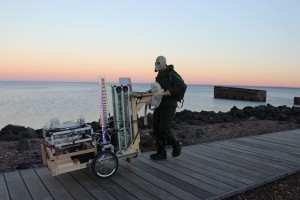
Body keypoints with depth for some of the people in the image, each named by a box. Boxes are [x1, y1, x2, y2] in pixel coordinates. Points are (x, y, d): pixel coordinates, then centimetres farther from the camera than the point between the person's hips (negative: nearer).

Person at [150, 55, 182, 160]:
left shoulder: (172, 75, -8)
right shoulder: (159, 76, 18)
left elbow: (181, 87, -16)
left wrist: (170, 91, -26)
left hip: (169, 105, -8)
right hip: (159, 105, 9)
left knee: (164, 129, -12)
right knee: (157, 129, 5)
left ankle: (176, 145, 13)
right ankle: (161, 152, 14)